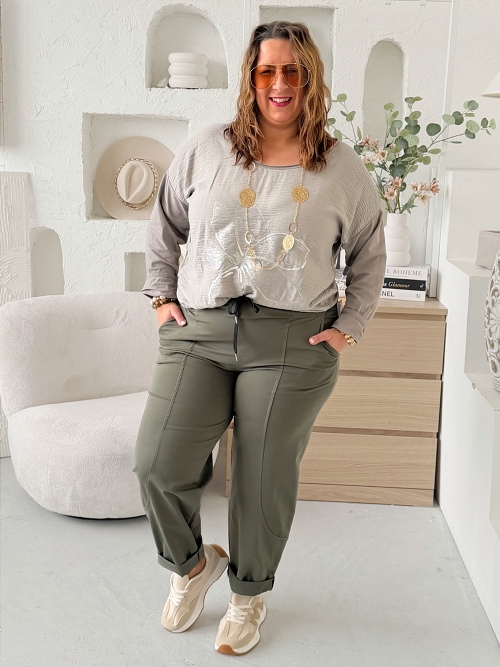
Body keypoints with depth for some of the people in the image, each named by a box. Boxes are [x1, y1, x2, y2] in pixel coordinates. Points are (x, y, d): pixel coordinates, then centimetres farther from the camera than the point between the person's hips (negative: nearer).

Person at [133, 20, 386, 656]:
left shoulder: (343, 168, 5)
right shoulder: (206, 148, 7)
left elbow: (369, 256, 15)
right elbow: (164, 226, 19)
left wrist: (348, 327, 6)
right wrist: (162, 295, 10)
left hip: (293, 345, -1)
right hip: (198, 332, 1)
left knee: (265, 479, 4)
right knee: (158, 463, -9)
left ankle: (250, 593, 32)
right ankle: (192, 562, 24)